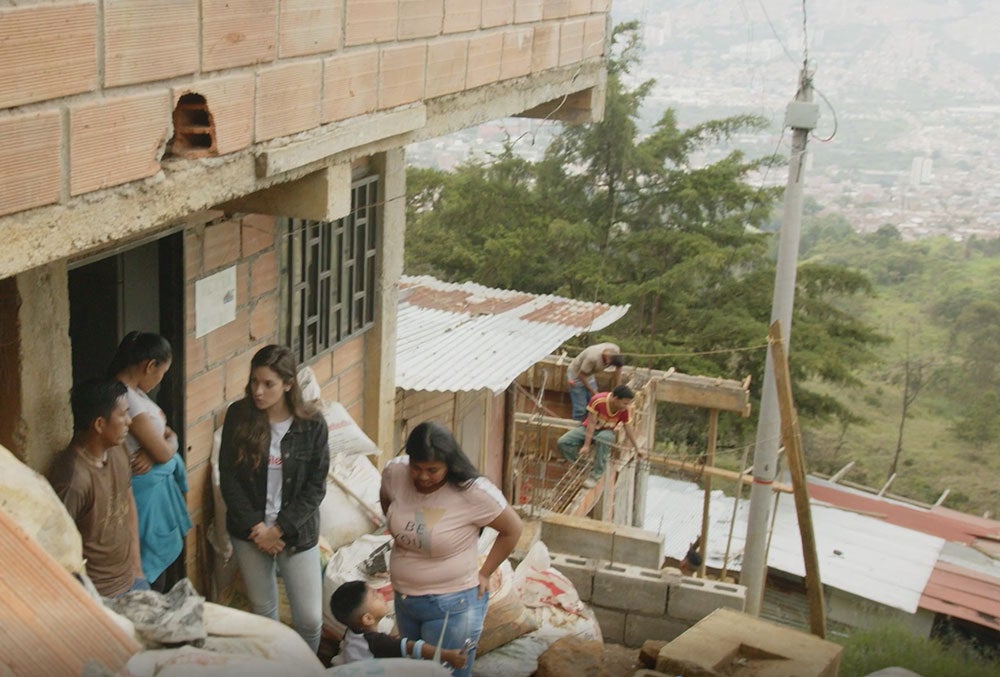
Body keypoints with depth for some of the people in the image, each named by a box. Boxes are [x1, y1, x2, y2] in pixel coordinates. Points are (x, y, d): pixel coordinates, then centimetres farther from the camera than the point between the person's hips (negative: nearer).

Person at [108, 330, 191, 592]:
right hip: (148, 494, -10)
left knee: (168, 559, 23)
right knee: (153, 581, 3)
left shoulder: (133, 391, 5)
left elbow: (170, 438, 7)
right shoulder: (128, 400, -26)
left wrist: (154, 451, -15)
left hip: (160, 487, 10)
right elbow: (164, 453, -21)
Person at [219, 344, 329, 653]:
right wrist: (254, 527, -13)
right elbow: (228, 478, -6)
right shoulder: (238, 416, -8)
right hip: (249, 531, 1)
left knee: (310, 617, 0)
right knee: (262, 610, 16)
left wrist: (279, 530, -14)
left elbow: (315, 487, -9)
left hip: (296, 532, -1)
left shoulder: (312, 425, -11)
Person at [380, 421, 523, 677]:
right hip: (404, 598, 5)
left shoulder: (473, 492, -25)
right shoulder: (394, 472, -13)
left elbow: (512, 530, -10)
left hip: (451, 605, -5)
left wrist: (484, 574, -7)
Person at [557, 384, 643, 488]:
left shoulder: (624, 410, -20)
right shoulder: (598, 401, -30)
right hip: (588, 429, 0)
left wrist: (637, 448, 5)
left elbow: (628, 429, -4)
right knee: (562, 442, -22)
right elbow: (591, 424, -24)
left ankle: (596, 474, -29)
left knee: (603, 438, -40)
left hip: (606, 431, 0)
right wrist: (586, 445, -25)